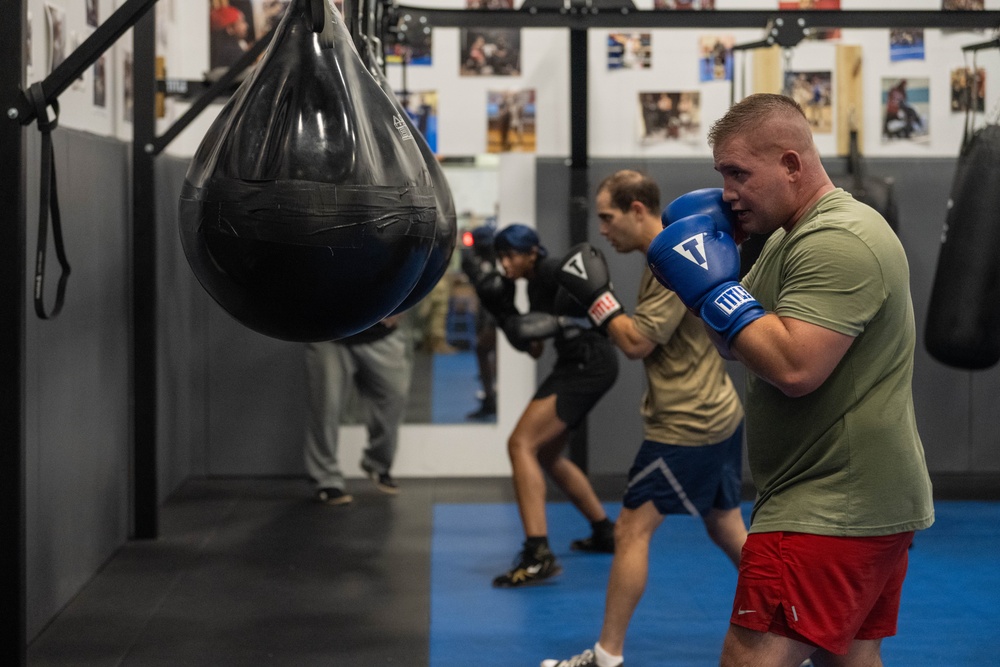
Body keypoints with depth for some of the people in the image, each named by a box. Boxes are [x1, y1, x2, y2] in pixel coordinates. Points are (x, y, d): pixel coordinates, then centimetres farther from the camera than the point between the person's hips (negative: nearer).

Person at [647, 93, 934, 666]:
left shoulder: (837, 242, -18)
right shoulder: (790, 237, 16)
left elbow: (793, 368, -28)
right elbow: (743, 346, 18)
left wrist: (715, 288, -19)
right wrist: (716, 268, 3)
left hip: (831, 508, -11)